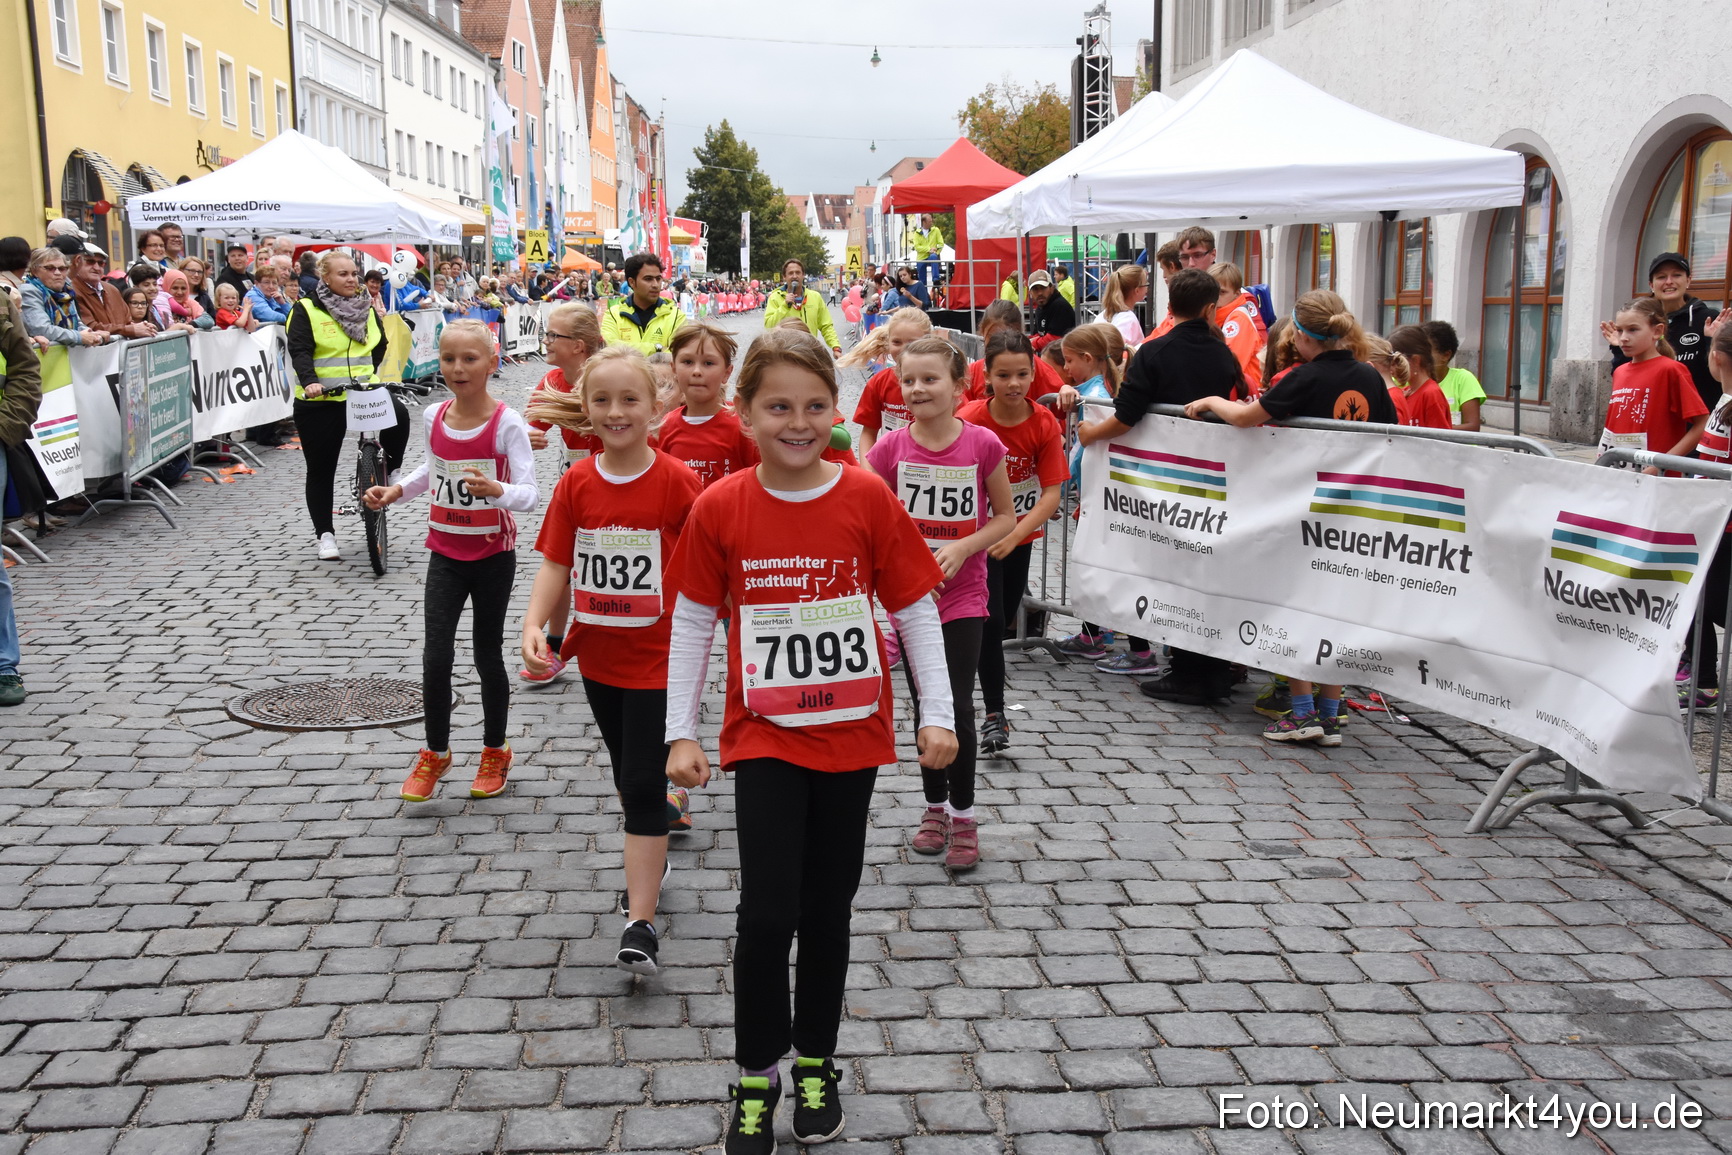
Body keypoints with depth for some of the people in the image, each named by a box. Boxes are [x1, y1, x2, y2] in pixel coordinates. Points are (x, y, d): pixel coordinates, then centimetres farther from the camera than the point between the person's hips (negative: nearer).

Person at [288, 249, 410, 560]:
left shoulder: (365, 308, 12)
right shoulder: (307, 309, -4)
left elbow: (379, 345, 21)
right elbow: (299, 351, -14)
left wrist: (370, 375, 10)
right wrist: (309, 382, -29)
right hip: (321, 401, -3)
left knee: (398, 415, -28)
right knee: (321, 469, 4)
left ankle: (391, 471, -4)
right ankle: (325, 533, 17)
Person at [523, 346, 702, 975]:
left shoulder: (676, 481, -13)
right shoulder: (575, 484, -3)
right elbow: (556, 564, -2)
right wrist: (534, 624, -17)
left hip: (659, 658, -4)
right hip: (598, 655, 5)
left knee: (645, 786, -6)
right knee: (627, 777, 21)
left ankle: (639, 923, -1)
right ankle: (650, 860, 45)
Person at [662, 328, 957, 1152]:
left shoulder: (868, 499, -8)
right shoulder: (719, 508, -7)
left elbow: (915, 609, -2)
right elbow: (692, 622, 1)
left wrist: (937, 715, -5)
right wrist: (681, 732, -1)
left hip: (851, 735, 1)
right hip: (764, 737, -1)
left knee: (828, 909, 11)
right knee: (767, 912, -5)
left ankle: (816, 1062, 31)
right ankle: (756, 1074, 17)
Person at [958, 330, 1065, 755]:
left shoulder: (1045, 424, -16)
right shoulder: (969, 421, -22)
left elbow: (1052, 492, -19)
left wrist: (1014, 535, -32)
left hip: (1022, 532, 3)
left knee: (1005, 618, 17)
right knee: (990, 620, -11)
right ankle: (994, 715, -3)